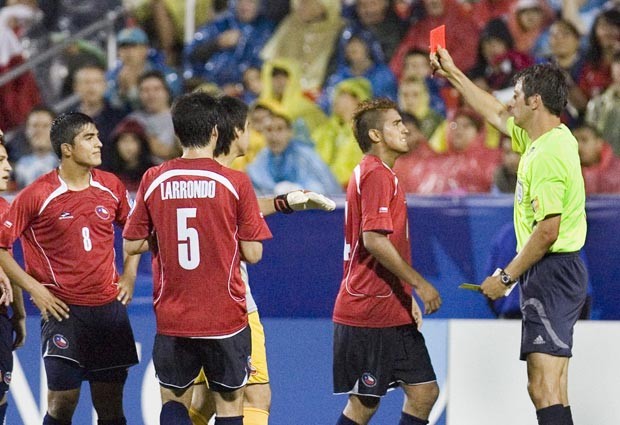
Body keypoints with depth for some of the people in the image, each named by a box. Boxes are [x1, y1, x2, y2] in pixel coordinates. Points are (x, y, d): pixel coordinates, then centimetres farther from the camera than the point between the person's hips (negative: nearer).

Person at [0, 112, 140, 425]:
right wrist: (34, 288, -10)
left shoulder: (112, 187, 4)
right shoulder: (37, 195, -10)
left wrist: (129, 274, 10)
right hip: (63, 307, -4)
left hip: (109, 305, 4)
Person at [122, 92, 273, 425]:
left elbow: (132, 245, 3)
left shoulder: (153, 180, -2)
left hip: (171, 319, 2)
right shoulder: (235, 182, -8)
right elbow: (252, 253, -6)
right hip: (226, 317, -2)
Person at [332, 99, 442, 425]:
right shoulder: (376, 174, -13)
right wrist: (419, 283, -19)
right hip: (369, 313, -10)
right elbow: (373, 239, -23)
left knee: (424, 393, 6)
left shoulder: (378, 174, 19)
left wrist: (407, 296, 23)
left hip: (392, 313, 10)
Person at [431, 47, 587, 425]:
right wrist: (453, 75, 36)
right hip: (554, 271, 10)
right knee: (548, 388, 10)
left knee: (546, 387, -17)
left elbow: (547, 231, -22)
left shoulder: (548, 155, -18)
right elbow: (497, 115, 31)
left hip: (551, 271, -10)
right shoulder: (545, 139, 12)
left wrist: (507, 277, -13)